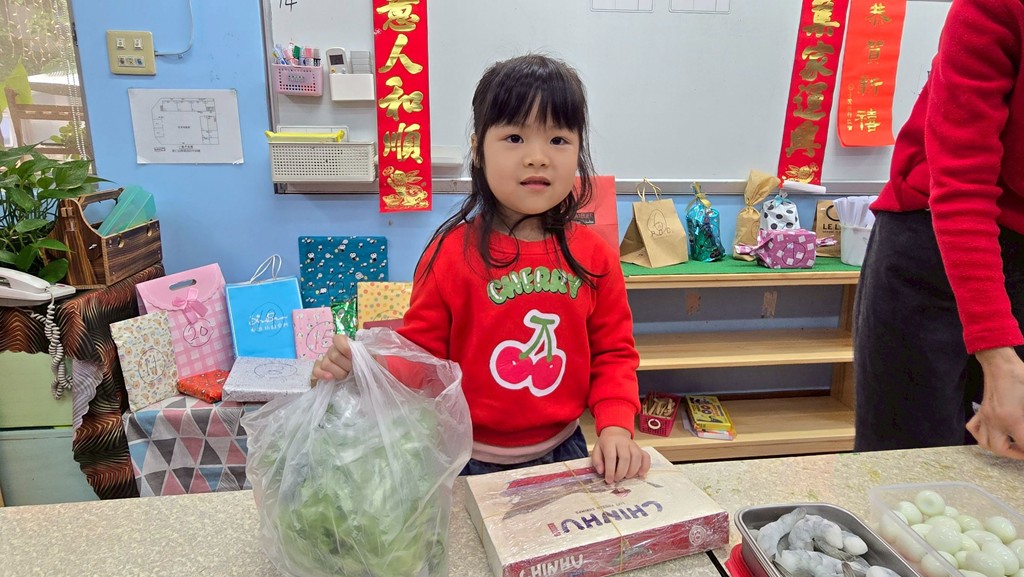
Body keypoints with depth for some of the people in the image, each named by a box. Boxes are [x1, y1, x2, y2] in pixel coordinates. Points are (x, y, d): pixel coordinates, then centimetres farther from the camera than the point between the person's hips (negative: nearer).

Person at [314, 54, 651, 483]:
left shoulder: (594, 255, -6)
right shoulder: (451, 253, -13)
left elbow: (613, 352, 1)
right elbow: (422, 354, -6)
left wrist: (616, 427, -13)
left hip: (563, 451, 3)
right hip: (470, 460, -2)